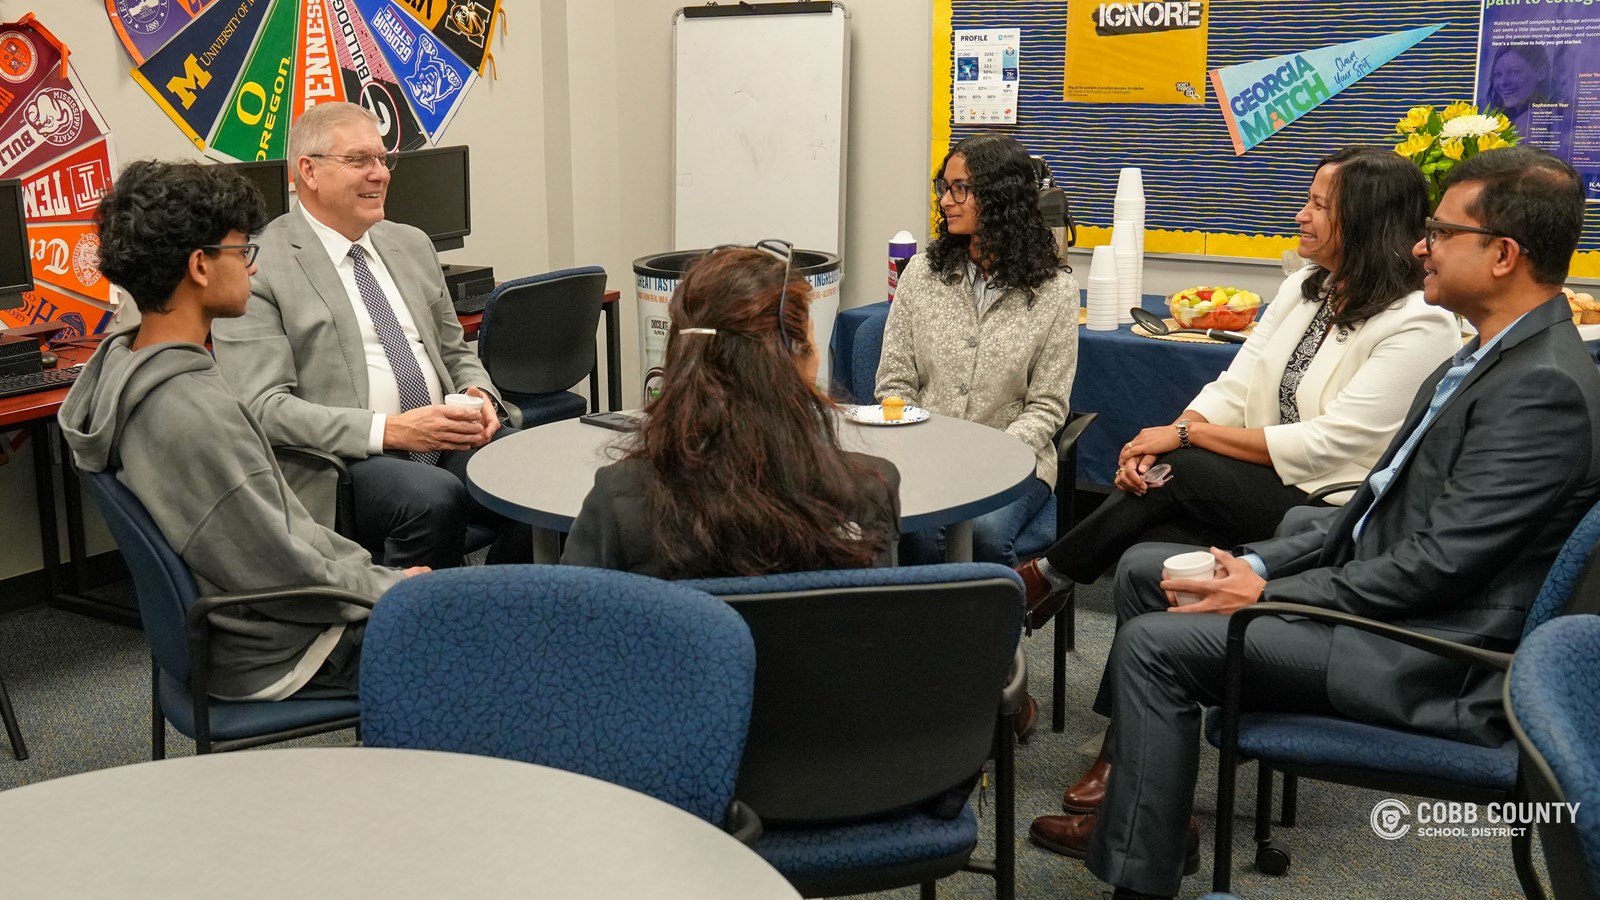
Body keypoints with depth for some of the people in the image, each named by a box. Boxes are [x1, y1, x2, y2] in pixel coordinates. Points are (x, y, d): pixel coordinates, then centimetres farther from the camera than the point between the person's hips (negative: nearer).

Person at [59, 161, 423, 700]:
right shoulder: (193, 412, -30)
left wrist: (365, 569, 7)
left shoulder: (123, 363, 1)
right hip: (274, 656, -9)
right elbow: (285, 576, -24)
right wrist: (394, 588, -9)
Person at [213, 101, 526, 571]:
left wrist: (478, 394, 1)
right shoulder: (259, 267, -2)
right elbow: (262, 406, -11)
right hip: (337, 464, -6)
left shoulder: (411, 245, 19)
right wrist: (387, 429, -20)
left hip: (446, 445, 6)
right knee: (435, 499, -36)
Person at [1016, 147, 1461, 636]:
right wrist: (1161, 439, -16)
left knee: (1178, 472, -22)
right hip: (1267, 481, 6)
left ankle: (1047, 575, -5)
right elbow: (1233, 389, 4)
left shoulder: (1422, 326, -14)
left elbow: (1327, 444, -19)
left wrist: (1187, 434, -18)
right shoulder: (1302, 289, 11)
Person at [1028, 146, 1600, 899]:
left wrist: (1268, 594, -17)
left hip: (1429, 655, -10)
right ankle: (1142, 798, 18)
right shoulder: (1492, 357, 10)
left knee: (1155, 641, -19)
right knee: (1143, 570, 11)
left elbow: (1436, 564, -24)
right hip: (1379, 581, 10)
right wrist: (1259, 563, 3)